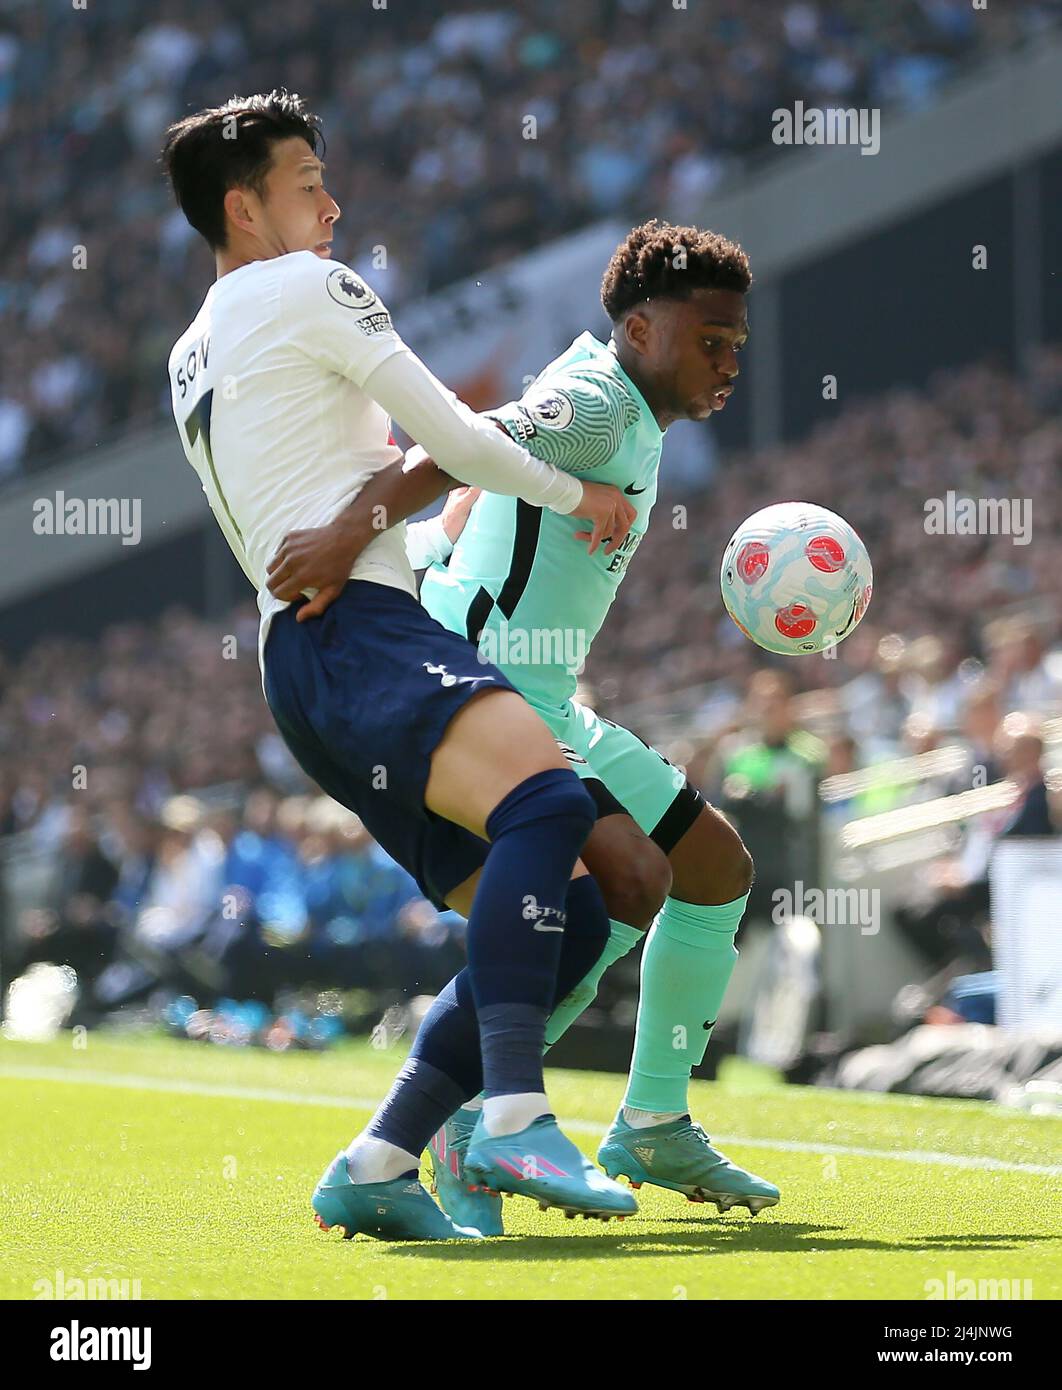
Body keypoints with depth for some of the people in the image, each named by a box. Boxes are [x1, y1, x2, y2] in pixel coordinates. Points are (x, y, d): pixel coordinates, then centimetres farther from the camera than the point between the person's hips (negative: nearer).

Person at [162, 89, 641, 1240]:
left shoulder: (189, 360, 31)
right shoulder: (307, 287, 4)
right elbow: (452, 437, 2)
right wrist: (574, 492, 16)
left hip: (293, 649, 10)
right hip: (353, 624, -10)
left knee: (565, 916, 3)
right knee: (545, 796, -33)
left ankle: (376, 1167, -5)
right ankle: (513, 1119, -48)